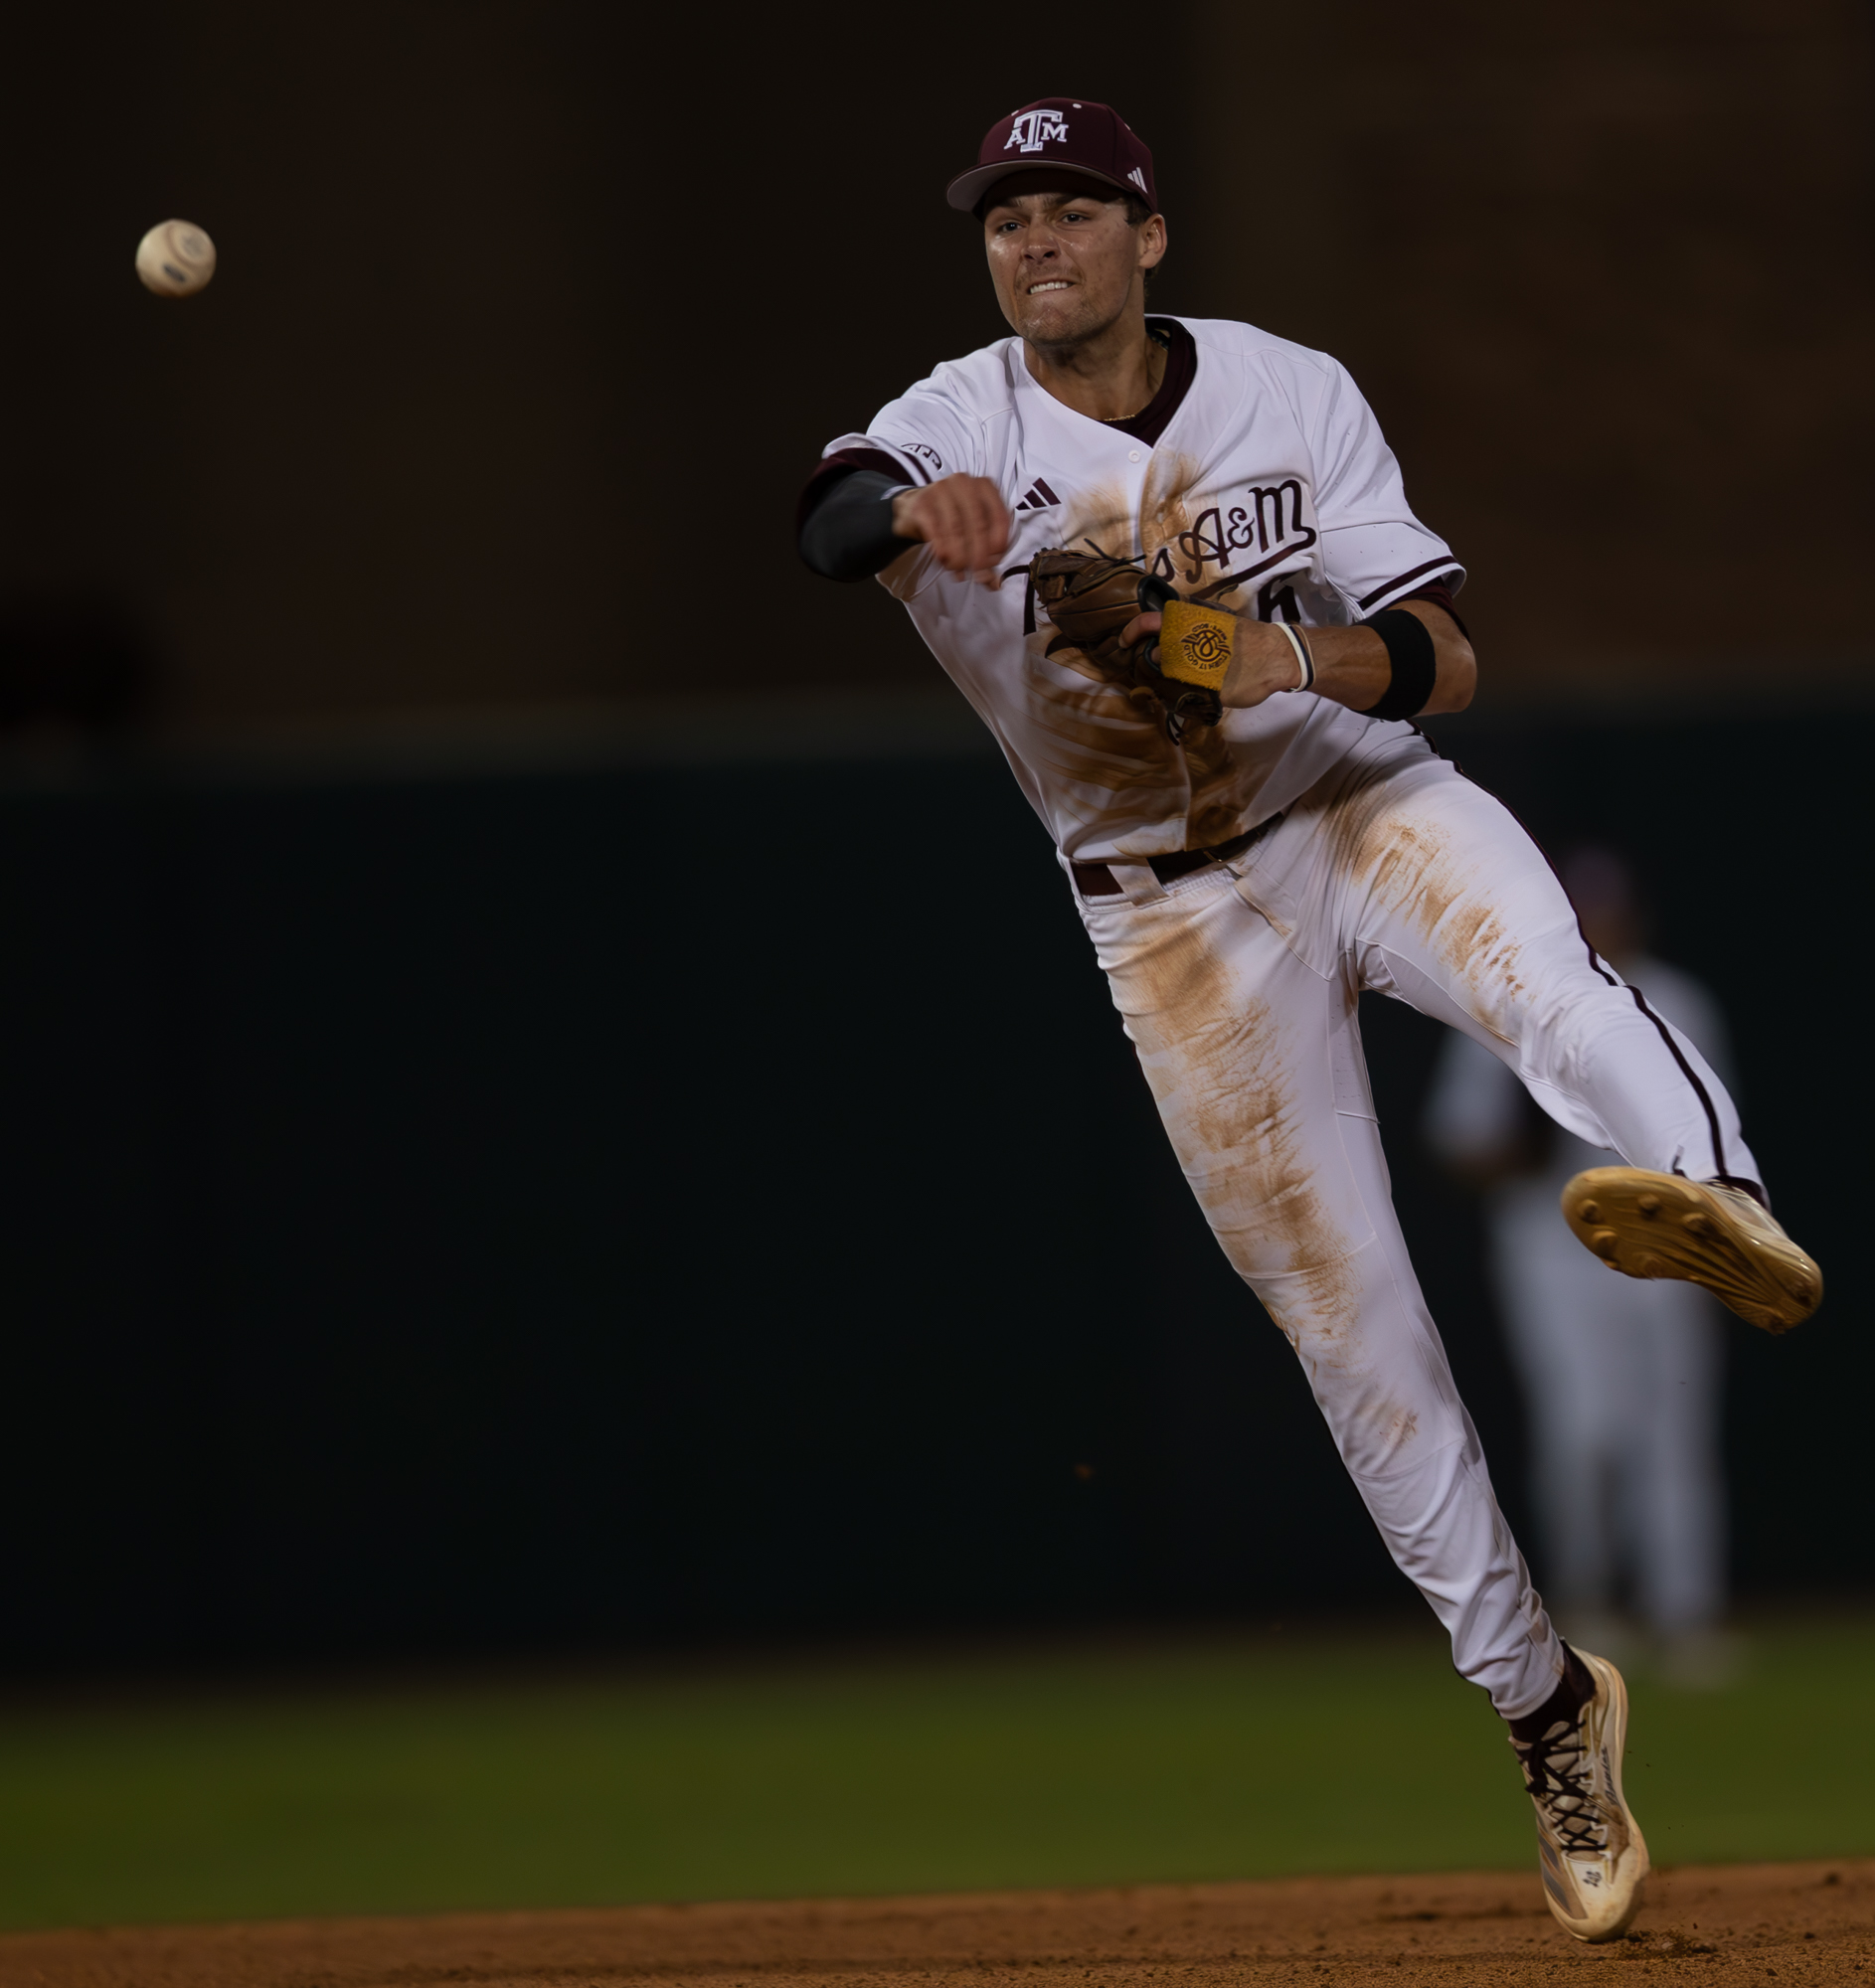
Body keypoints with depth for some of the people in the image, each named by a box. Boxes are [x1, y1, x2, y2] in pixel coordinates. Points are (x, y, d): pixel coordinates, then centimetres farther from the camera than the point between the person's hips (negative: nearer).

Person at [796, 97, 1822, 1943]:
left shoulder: (1293, 394, -4)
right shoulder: (964, 430, -7)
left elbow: (1444, 658, -5)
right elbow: (827, 517, -31)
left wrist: (1286, 653, -27)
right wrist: (907, 511, -55)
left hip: (1366, 803, 0)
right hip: (1177, 918, 0)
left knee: (1538, 969, -36)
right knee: (1349, 1324, 1)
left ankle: (1721, 1203, -64)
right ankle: (1543, 1706, 13)